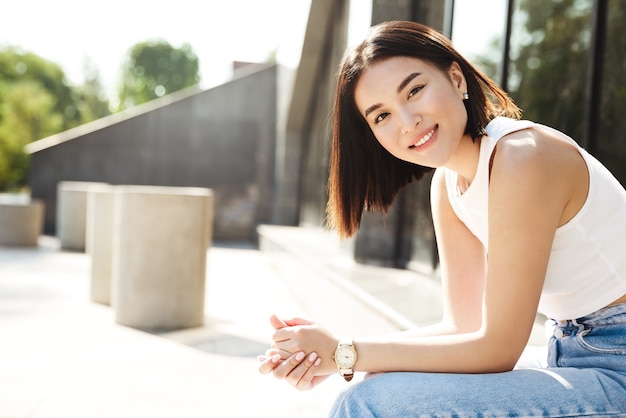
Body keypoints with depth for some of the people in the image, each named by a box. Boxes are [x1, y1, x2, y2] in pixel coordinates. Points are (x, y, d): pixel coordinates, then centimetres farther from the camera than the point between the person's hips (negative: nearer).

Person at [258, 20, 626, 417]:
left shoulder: (522, 157, -22)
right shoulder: (447, 186, 3)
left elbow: (496, 349, -20)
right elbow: (465, 326, 1)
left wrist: (345, 353, -16)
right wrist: (329, 349, -9)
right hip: (571, 359, 7)